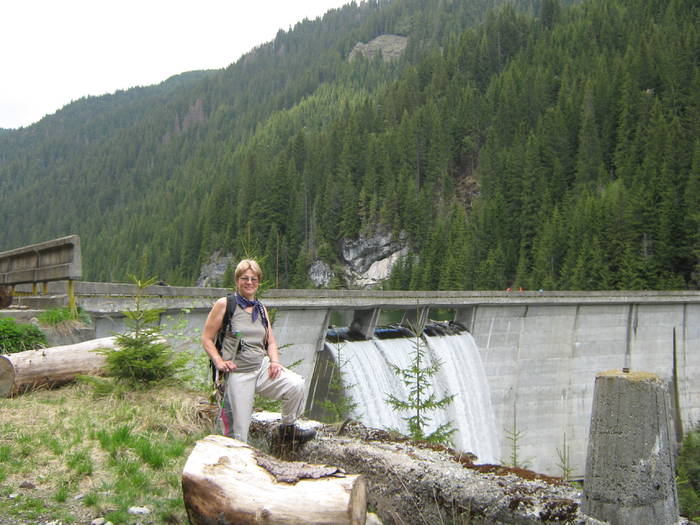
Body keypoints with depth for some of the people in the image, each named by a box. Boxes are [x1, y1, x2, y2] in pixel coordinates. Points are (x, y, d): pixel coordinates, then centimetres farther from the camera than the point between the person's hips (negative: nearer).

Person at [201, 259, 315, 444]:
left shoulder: (261, 309, 13)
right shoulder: (224, 304, -3)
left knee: (296, 384, -24)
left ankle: (288, 428, 1)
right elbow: (207, 339, -2)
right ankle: (223, 416, 28)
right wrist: (219, 362, -16)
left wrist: (274, 361, -3)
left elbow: (271, 341, 17)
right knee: (239, 438, -6)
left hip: (262, 366, 4)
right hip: (238, 373, -4)